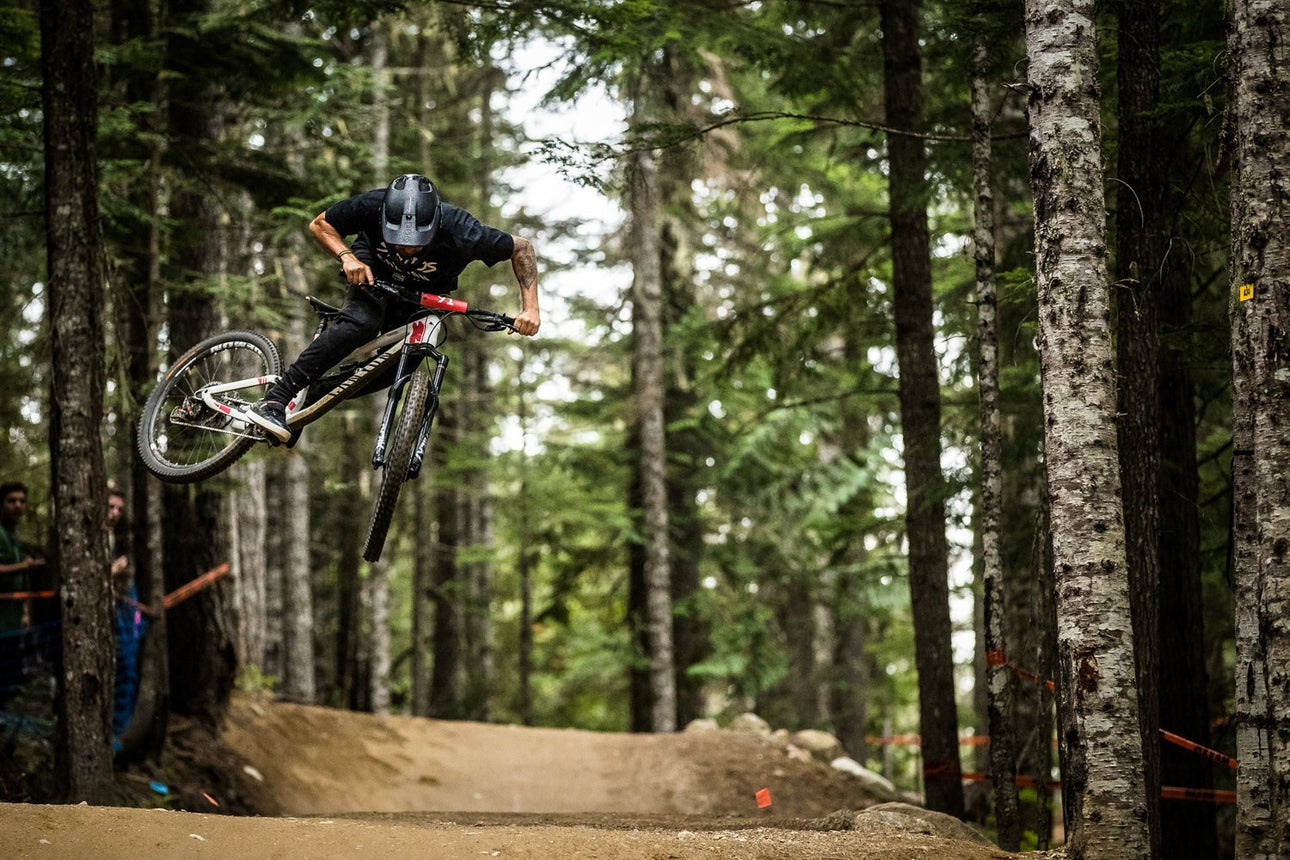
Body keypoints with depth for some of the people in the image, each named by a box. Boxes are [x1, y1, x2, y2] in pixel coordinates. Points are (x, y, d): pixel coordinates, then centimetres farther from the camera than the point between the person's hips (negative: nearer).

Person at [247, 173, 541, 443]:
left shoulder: (461, 233, -37)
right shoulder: (372, 206, -34)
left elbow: (522, 247, -23)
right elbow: (320, 225, -16)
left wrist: (530, 308, -31)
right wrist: (347, 257, -33)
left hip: (425, 295, 2)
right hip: (373, 267, -2)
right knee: (363, 322, -32)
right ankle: (275, 399, -35)